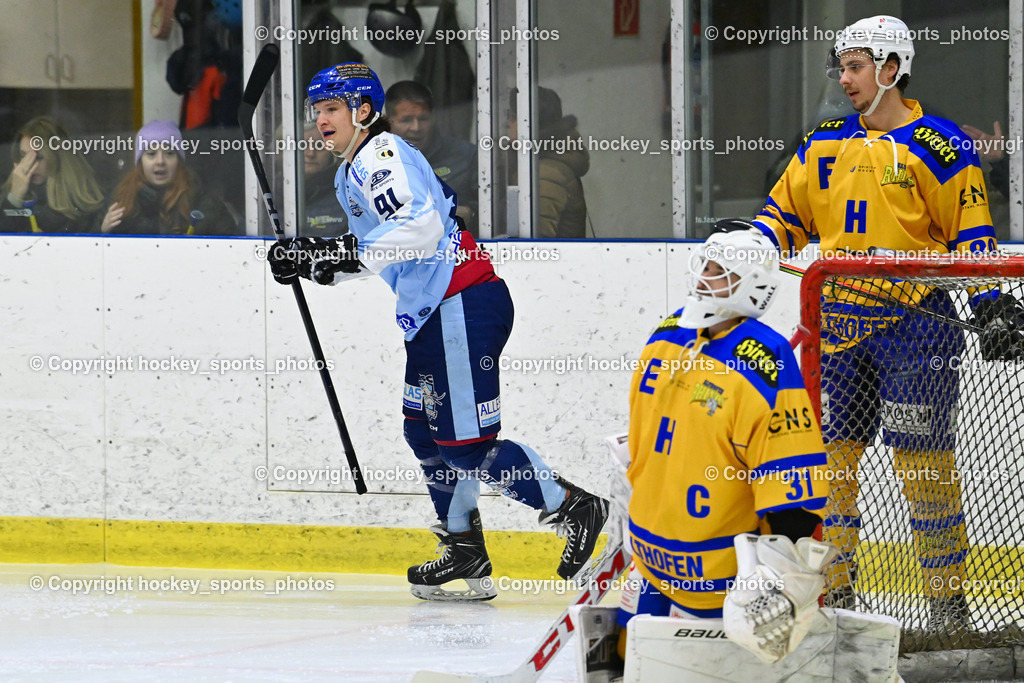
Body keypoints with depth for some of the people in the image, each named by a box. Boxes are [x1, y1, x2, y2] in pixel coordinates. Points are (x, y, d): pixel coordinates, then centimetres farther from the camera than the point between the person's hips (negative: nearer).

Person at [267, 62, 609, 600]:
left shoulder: (382, 156, -12)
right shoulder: (351, 173, 21)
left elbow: (420, 226, -27)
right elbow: (371, 255, 25)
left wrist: (348, 252, -29)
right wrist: (312, 260, 12)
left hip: (463, 307, -11)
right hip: (432, 313, 11)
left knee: (466, 444, -10)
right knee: (425, 430, 13)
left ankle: (575, 508, -2)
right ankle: (464, 553, 19)